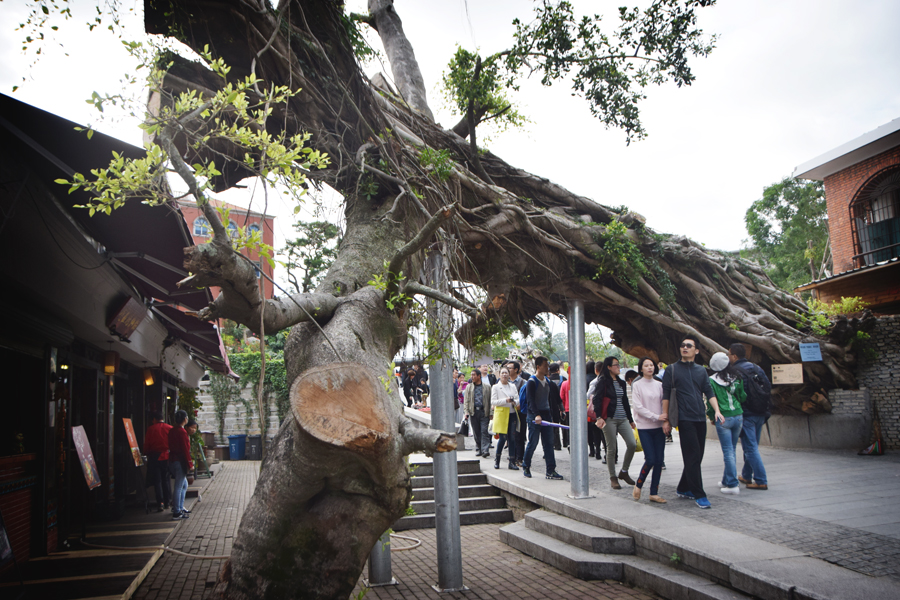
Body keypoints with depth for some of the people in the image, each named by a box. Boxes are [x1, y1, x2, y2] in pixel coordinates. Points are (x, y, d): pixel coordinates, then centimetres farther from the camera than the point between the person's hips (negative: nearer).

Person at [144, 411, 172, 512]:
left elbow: (146, 446, -1)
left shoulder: (151, 429, -4)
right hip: (167, 457, 2)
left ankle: (160, 503, -6)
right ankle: (167, 502, 17)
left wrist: (148, 453, 17)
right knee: (166, 479, 13)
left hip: (155, 457, -2)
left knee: (157, 481, 2)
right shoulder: (170, 428, 0)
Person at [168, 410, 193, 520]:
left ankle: (180, 507, 25)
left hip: (172, 460, 9)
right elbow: (185, 450, -18)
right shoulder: (182, 432, -17)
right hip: (180, 462, -9)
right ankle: (177, 512, 0)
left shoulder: (171, 431, 10)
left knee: (184, 485, 20)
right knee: (179, 487, -4)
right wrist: (190, 464, -13)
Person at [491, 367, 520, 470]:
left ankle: (512, 462, 4)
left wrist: (515, 402, -8)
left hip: (512, 414, 4)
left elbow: (518, 399, 15)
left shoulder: (513, 387, 15)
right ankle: (497, 460, 13)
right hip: (501, 414, -4)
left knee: (512, 438, 0)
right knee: (503, 438, -6)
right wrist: (506, 400, -16)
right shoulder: (495, 387, 3)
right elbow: (493, 402, -5)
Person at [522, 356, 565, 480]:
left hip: (546, 415, 6)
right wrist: (536, 415, -31)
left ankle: (551, 471, 3)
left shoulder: (548, 382, 13)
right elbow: (531, 400, -19)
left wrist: (552, 416, 17)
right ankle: (525, 467, 17)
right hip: (534, 417, -6)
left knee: (549, 443, 2)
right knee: (533, 443, -2)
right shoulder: (531, 382, -9)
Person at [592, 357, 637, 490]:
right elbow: (597, 400, -11)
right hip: (609, 419, -6)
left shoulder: (621, 382, 17)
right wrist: (599, 417, -22)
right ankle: (613, 477, 10)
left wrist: (630, 419, 22)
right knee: (611, 448, -2)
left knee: (632, 444, -7)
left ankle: (624, 472, 11)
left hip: (623, 419, 6)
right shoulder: (603, 382, -4)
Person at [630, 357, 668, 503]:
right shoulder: (637, 385, -2)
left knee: (659, 460, 1)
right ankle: (638, 485, 15)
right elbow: (638, 407, -8)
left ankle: (654, 493, 11)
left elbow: (665, 404, 9)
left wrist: (666, 420, -7)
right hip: (644, 427, -4)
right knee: (650, 459, -10)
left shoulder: (659, 385, 9)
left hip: (659, 427, 4)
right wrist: (656, 417, -15)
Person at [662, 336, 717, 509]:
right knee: (692, 457, -7)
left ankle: (683, 489, 24)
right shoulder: (672, 369, 1)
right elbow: (666, 394, 0)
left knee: (697, 456, 9)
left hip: (701, 419, 5)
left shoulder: (701, 370, 14)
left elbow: (709, 392, 12)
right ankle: (699, 495, -2)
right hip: (685, 419, -5)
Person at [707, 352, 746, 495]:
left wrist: (713, 416, 4)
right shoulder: (737, 378, 5)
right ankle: (727, 480, 23)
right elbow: (743, 397, 10)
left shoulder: (712, 380, -6)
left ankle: (733, 484, -3)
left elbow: (711, 399, -7)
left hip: (723, 419, -4)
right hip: (738, 416, 4)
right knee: (731, 449, 15)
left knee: (728, 451, -1)